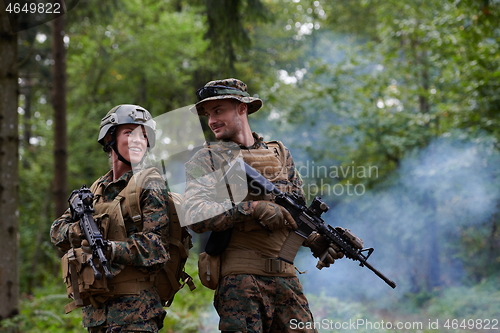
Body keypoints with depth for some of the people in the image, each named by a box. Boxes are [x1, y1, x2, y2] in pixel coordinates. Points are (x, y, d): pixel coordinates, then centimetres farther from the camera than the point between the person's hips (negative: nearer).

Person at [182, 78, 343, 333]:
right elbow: (195, 215, -13)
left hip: (286, 279, 4)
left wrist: (317, 242, -1)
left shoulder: (279, 153, 17)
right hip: (239, 281, -4)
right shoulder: (207, 160, 3)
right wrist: (255, 208, -21)